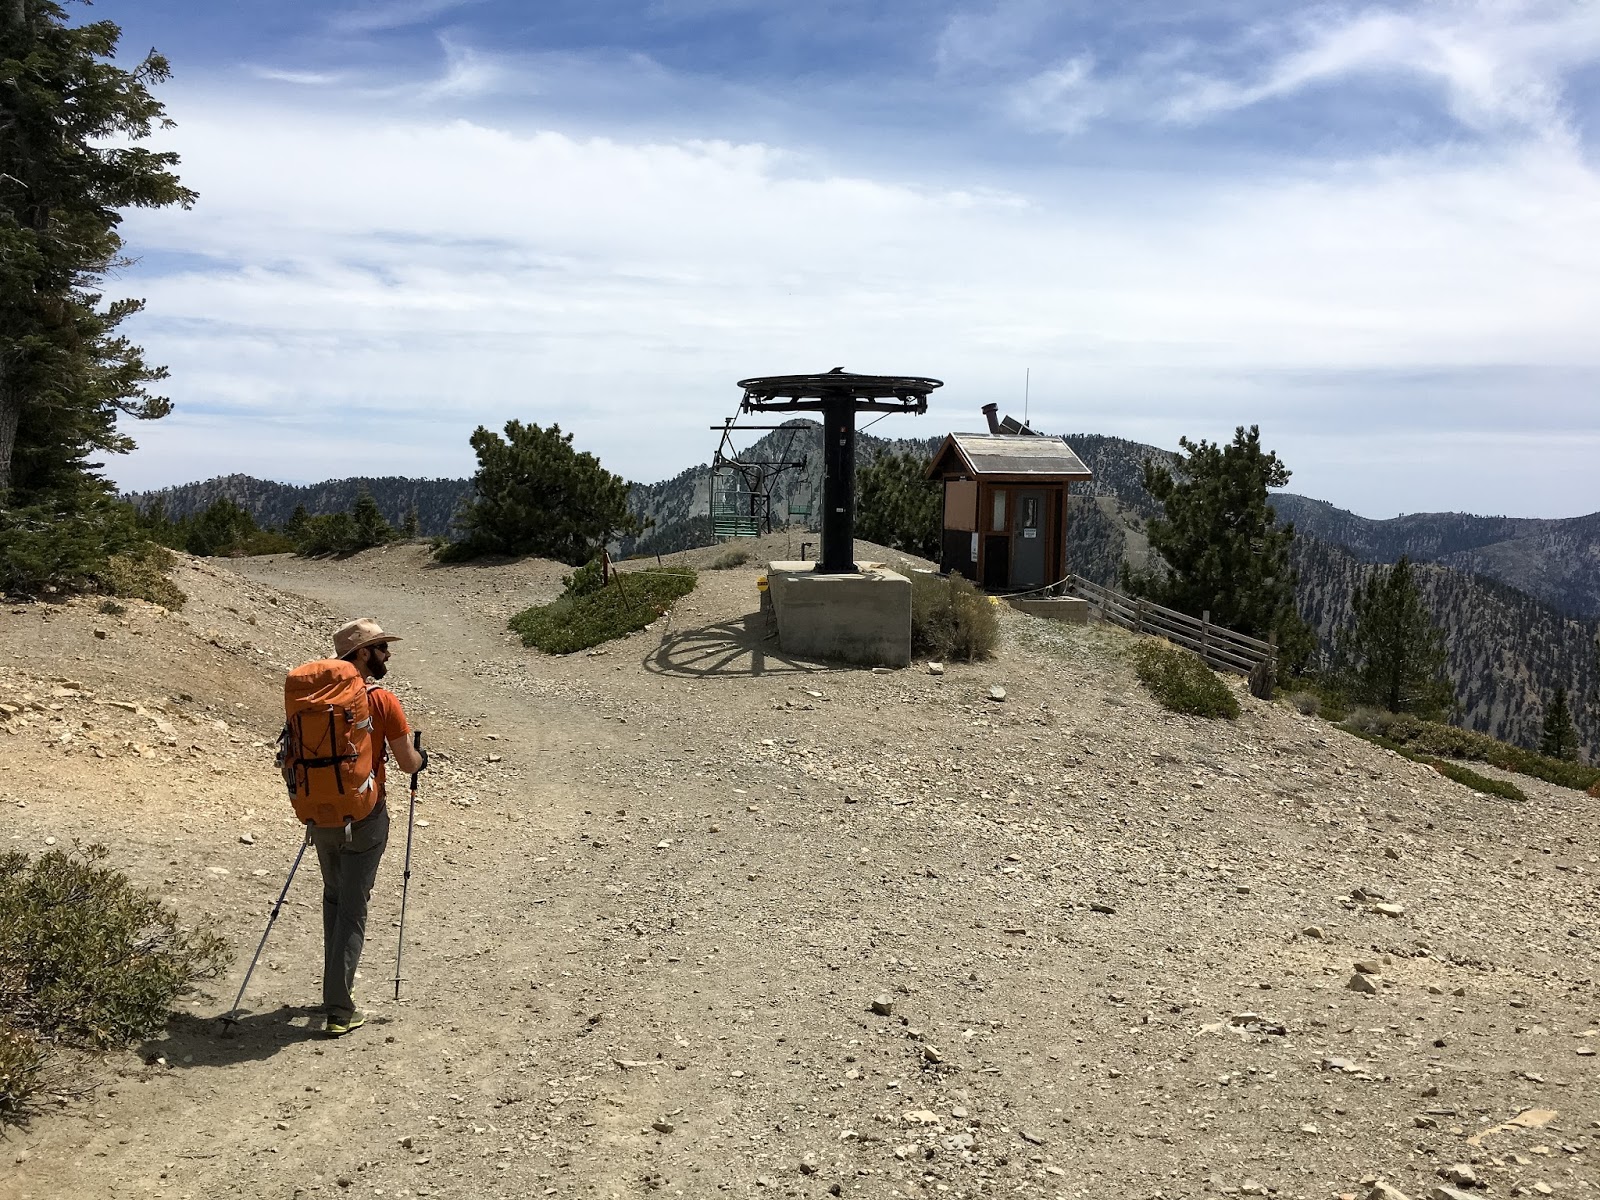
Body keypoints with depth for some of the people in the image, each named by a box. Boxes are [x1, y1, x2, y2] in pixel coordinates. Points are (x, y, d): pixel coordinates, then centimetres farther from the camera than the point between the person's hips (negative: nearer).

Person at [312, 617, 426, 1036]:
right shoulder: (383, 702, -14)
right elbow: (407, 764, -10)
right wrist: (421, 758, 13)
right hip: (364, 818, -5)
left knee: (333, 897, 22)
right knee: (352, 909, 2)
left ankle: (336, 988, 30)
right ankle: (340, 1010, 3)